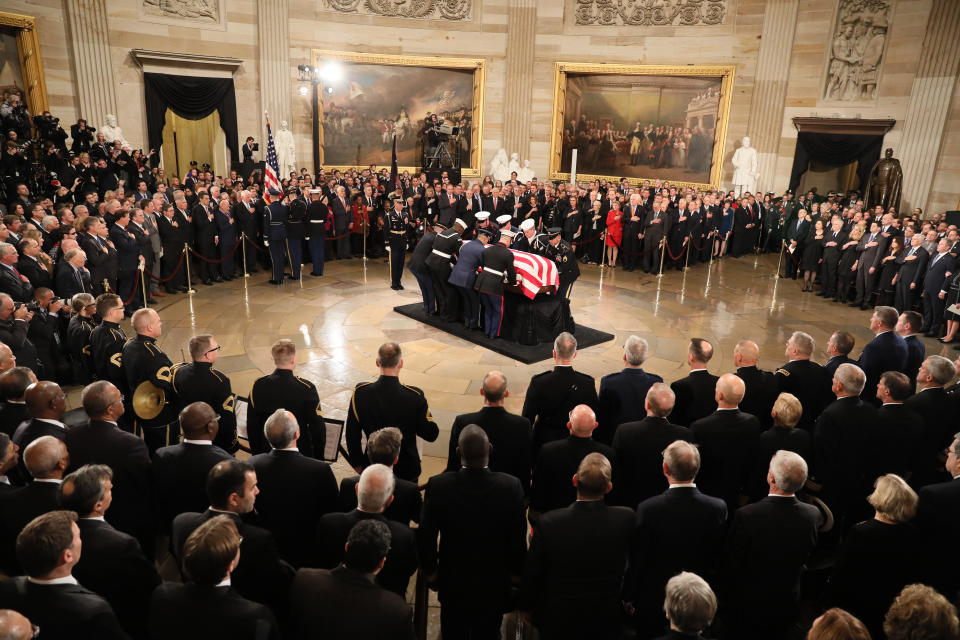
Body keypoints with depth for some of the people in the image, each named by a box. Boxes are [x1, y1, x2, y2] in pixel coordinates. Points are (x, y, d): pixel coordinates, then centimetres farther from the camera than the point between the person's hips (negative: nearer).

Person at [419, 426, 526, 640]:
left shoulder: (438, 485, -24)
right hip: (494, 583, 0)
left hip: (452, 583, 0)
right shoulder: (511, 486, -24)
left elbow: (426, 536, -13)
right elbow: (518, 537, -13)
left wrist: (430, 570, 5)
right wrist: (516, 572, 5)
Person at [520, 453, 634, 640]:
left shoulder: (548, 523, -25)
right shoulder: (626, 518, -22)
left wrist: (527, 607, 5)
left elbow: (531, 574, -12)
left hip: (556, 621, -1)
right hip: (606, 622, 1)